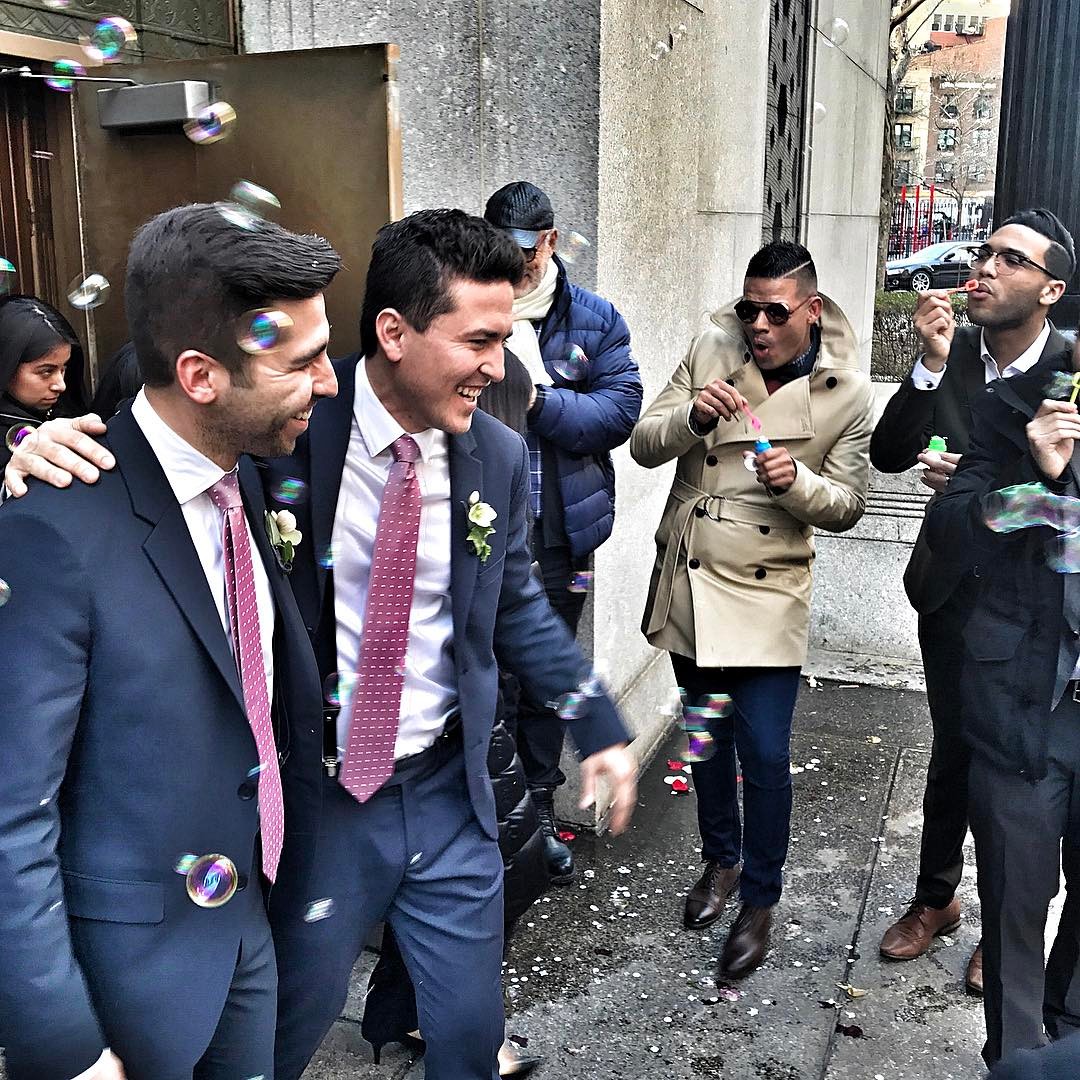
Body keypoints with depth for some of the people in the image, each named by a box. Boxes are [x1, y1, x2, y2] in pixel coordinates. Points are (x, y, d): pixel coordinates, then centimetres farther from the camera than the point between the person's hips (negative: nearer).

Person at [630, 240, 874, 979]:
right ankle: (722, 861, 41)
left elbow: (848, 505, -1)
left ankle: (760, 903, 19)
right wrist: (693, 415, -23)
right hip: (690, 583, 3)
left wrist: (797, 481, -23)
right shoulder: (711, 352, -2)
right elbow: (644, 446, -2)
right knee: (708, 738, 18)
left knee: (765, 755, -3)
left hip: (767, 593, -3)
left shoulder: (847, 392, -7)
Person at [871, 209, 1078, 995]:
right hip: (954, 587, 3)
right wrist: (931, 366, -22)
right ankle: (936, 896, 38)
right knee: (953, 751, 17)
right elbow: (889, 456, -11)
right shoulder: (952, 353, -6)